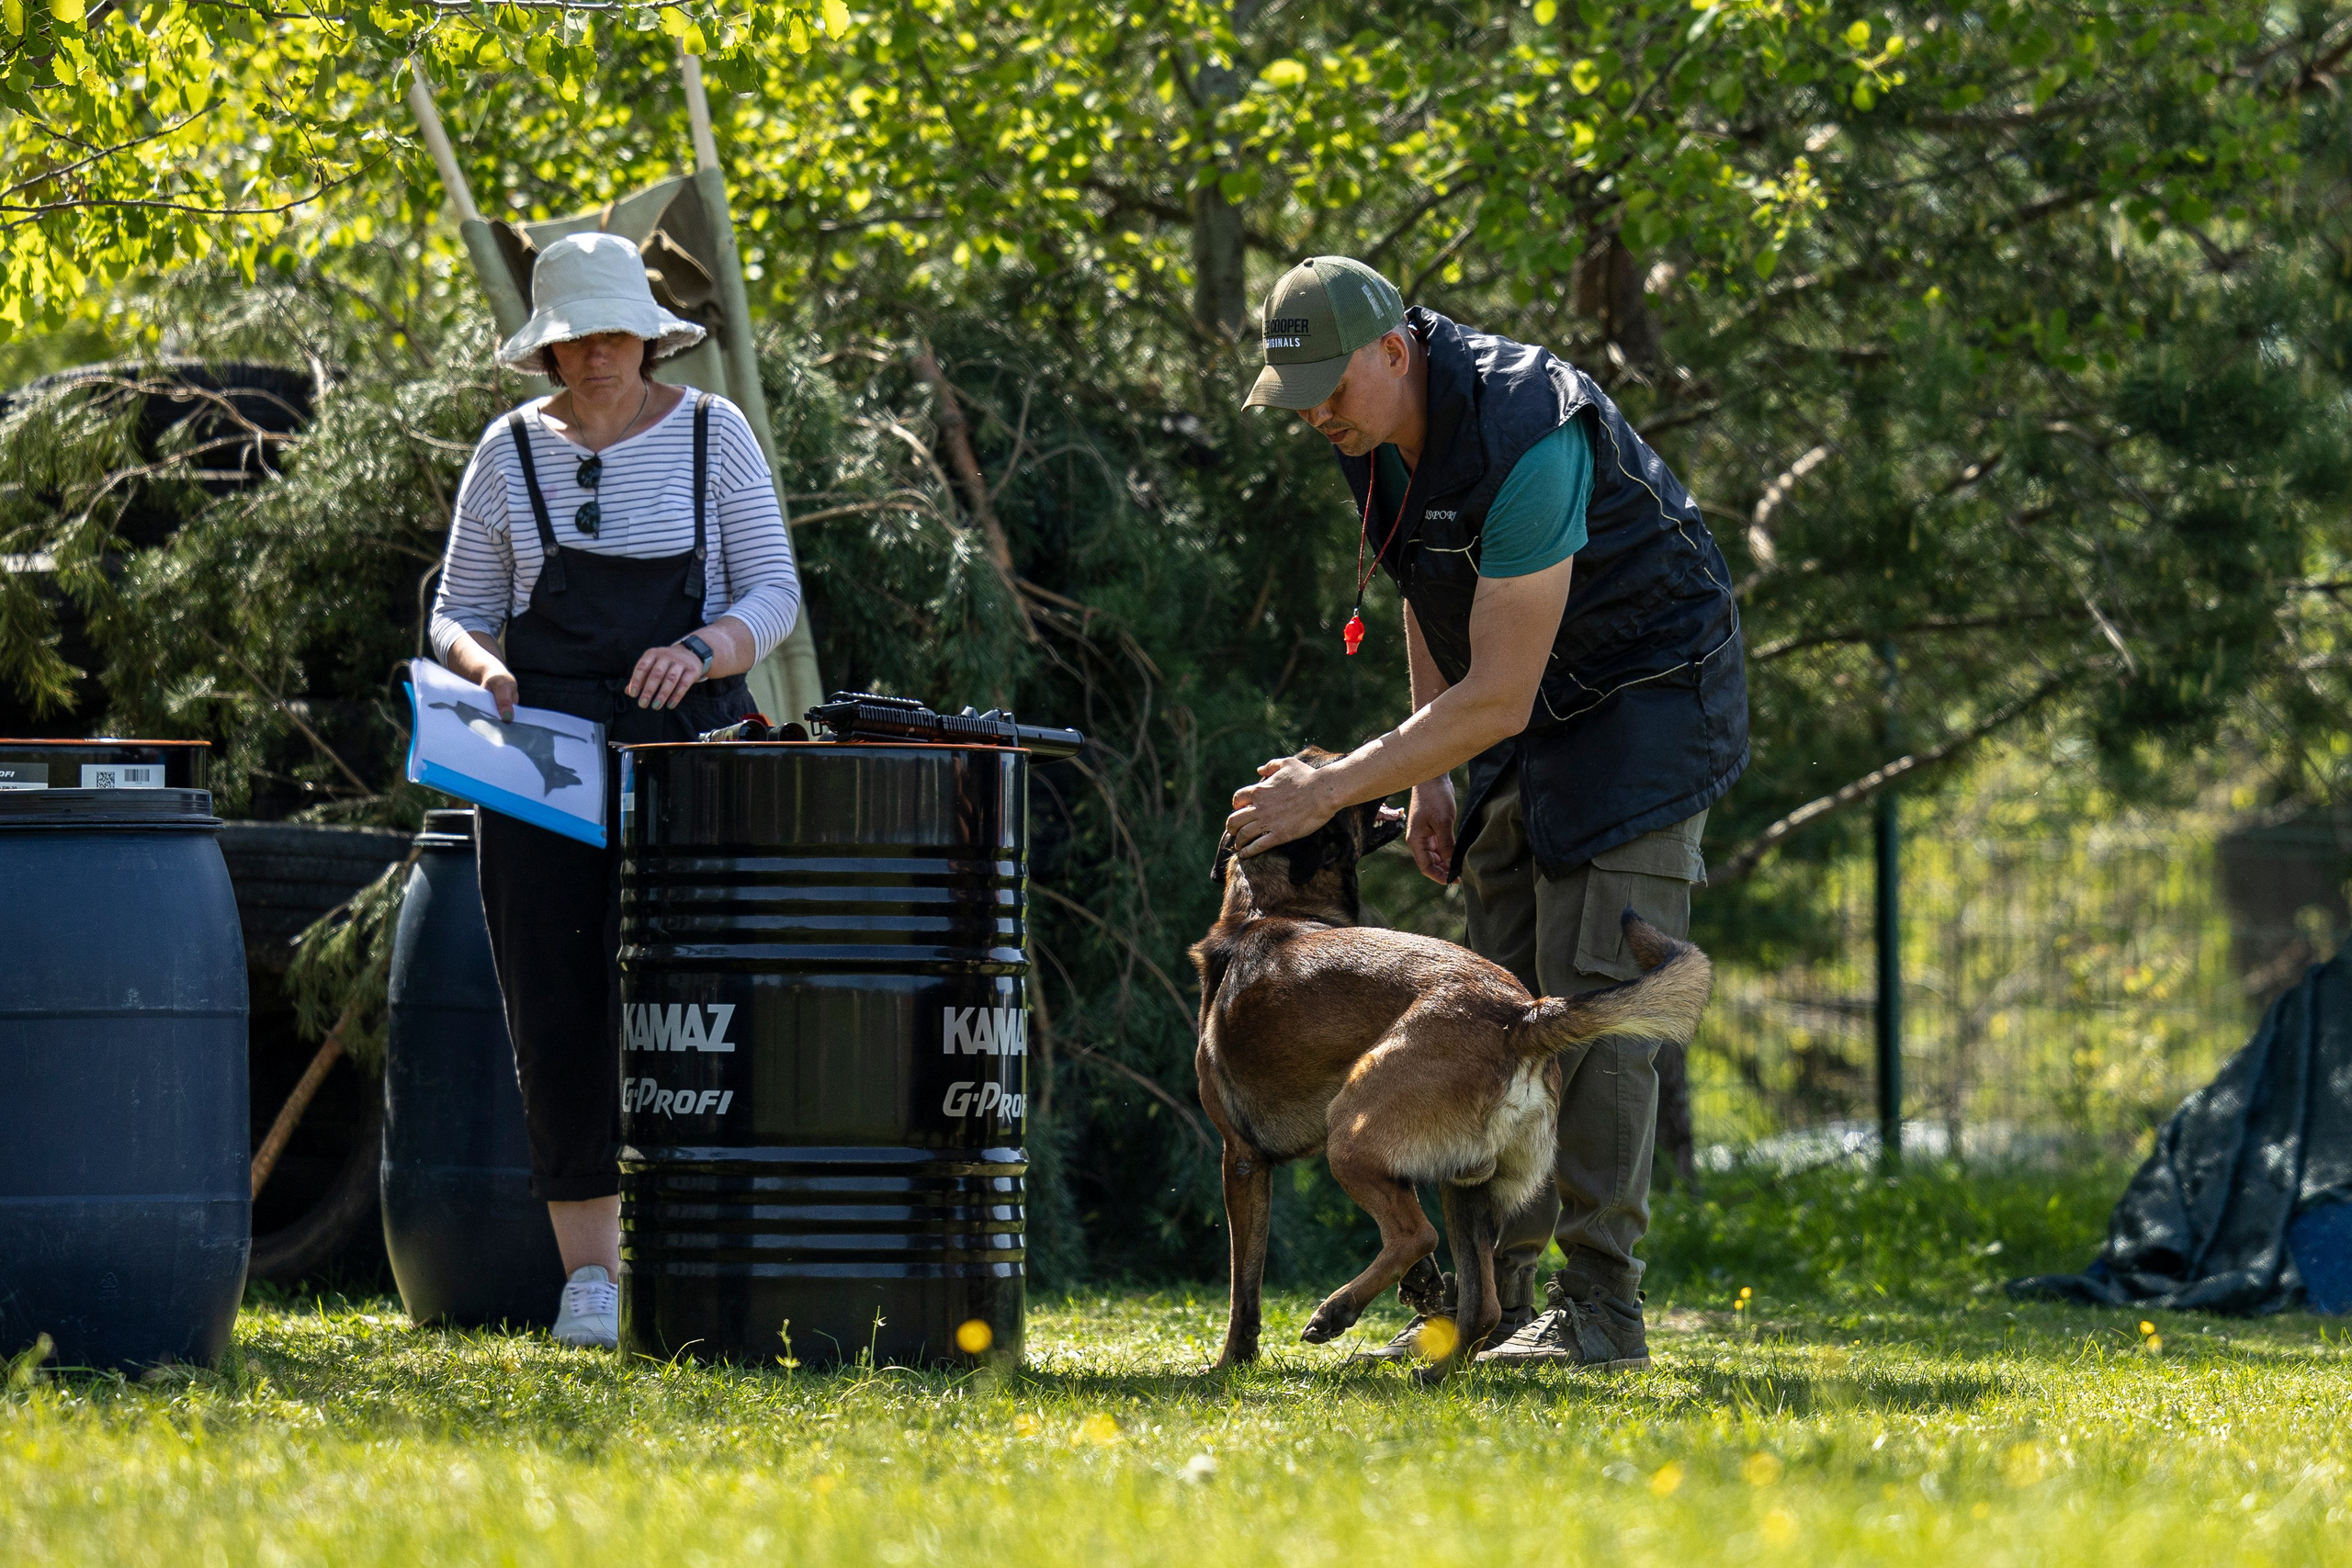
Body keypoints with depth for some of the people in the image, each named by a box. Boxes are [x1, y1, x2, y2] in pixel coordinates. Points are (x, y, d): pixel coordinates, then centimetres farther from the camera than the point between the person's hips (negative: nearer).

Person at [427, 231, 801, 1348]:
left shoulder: (711, 435, 2)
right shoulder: (513, 451, 6)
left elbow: (773, 593, 1)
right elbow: (458, 611, 11)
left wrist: (702, 651, -19)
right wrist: (483, 665, -12)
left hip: (684, 745, -2)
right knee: (556, 1013, -2)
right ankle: (588, 1272, 4)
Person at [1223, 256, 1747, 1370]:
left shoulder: (1522, 437, -32)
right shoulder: (1377, 427, -4)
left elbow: (1495, 696, -30)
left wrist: (1334, 790, -26)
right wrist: (1427, 776, 11)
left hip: (1648, 695, -9)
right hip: (1532, 713, 9)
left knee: (1592, 996, -17)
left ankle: (1601, 1309, -19)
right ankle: (1491, 1296, 6)